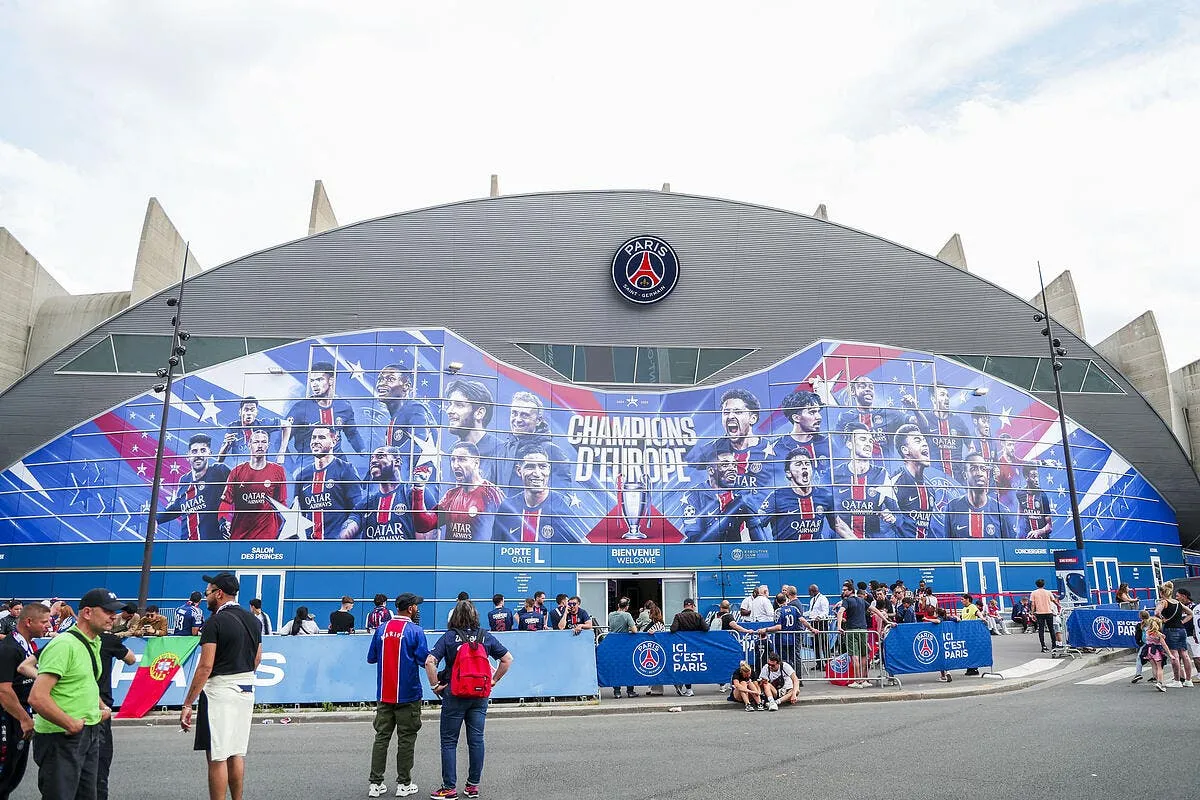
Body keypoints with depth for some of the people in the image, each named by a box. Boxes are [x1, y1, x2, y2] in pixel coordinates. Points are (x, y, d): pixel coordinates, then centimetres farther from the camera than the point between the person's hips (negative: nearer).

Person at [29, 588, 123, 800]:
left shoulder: (94, 643, 11)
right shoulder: (64, 645, -18)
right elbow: (37, 697, -26)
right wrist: (71, 725, -21)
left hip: (90, 734, 9)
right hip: (61, 737, -9)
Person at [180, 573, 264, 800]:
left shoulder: (215, 622, -13)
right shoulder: (253, 619, 10)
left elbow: (205, 666, -18)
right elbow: (257, 658, 18)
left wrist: (187, 704, -16)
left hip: (220, 690, -7)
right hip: (247, 689, 8)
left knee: (217, 756, 0)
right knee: (237, 753, 16)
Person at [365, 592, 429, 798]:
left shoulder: (381, 629, 2)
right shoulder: (415, 631, -12)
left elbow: (371, 658, 10)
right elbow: (425, 660, -15)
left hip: (384, 695, 4)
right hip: (408, 695, -4)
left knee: (381, 737, 11)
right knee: (406, 739, 6)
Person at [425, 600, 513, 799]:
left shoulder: (449, 637, -6)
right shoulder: (485, 637, 2)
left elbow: (430, 661, -17)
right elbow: (507, 659, 5)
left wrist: (435, 685, -7)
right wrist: (494, 680, 10)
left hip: (454, 695, -3)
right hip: (480, 695, 3)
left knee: (449, 742, 8)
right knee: (476, 740, 10)